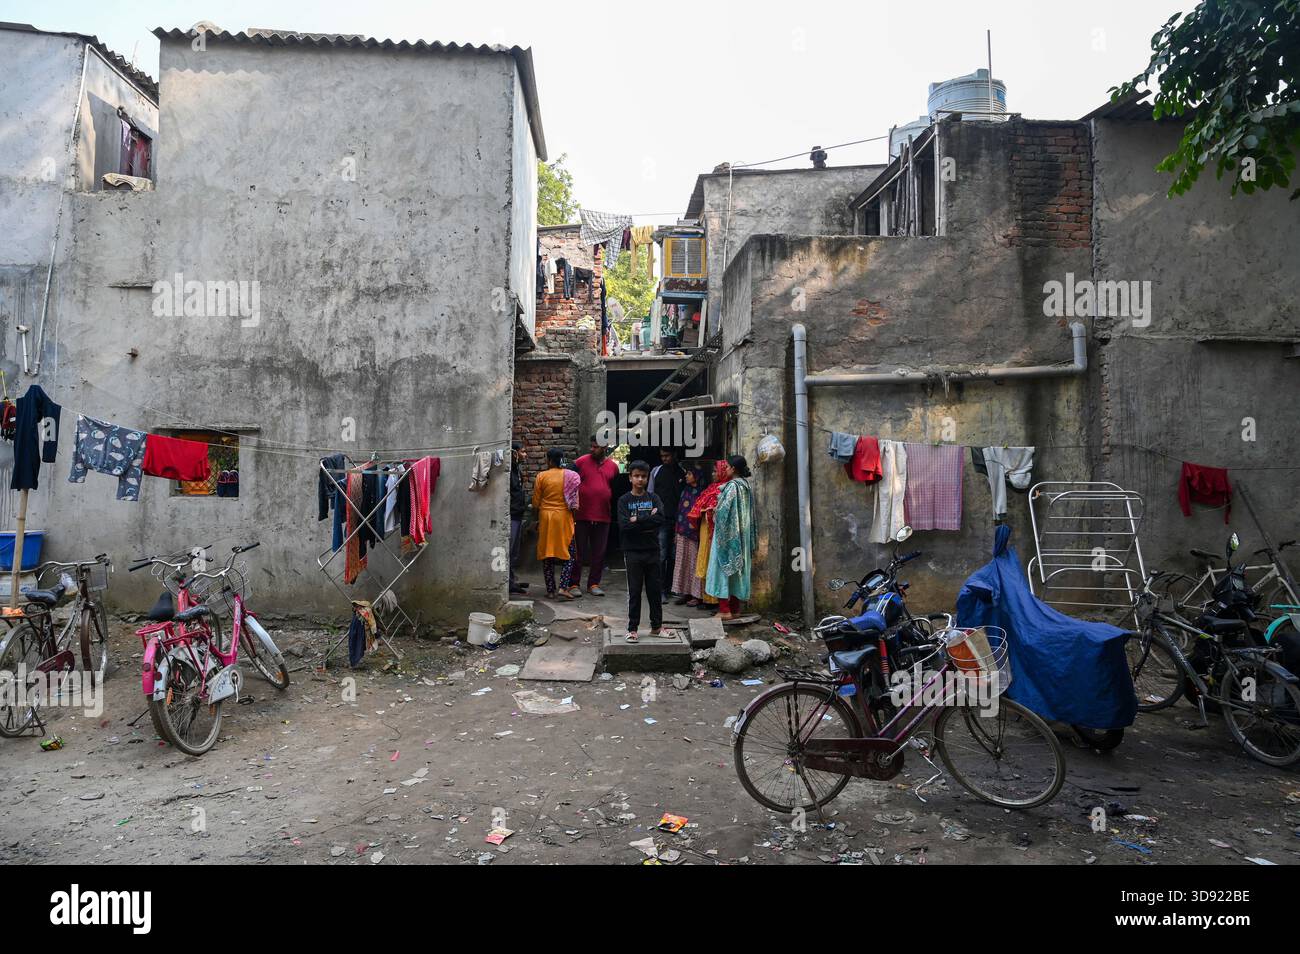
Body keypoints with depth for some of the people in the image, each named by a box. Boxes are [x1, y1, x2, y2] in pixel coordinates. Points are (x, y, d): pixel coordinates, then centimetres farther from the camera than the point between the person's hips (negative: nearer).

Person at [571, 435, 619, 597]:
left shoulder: (613, 466, 7)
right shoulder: (581, 462, -2)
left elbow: (616, 489, 18)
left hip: (603, 517, 3)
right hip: (582, 516, -3)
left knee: (599, 553, 8)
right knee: (578, 551, 3)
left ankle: (594, 584, 19)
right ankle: (574, 584, 11)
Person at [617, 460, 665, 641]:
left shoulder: (654, 498, 5)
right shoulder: (624, 500, 0)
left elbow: (660, 519, -12)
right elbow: (624, 526, -14)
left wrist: (637, 520, -14)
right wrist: (648, 521, -13)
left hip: (652, 551, 2)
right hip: (633, 551, -2)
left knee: (655, 589, 9)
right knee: (634, 591, 3)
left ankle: (656, 626, 21)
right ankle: (632, 628, 11)